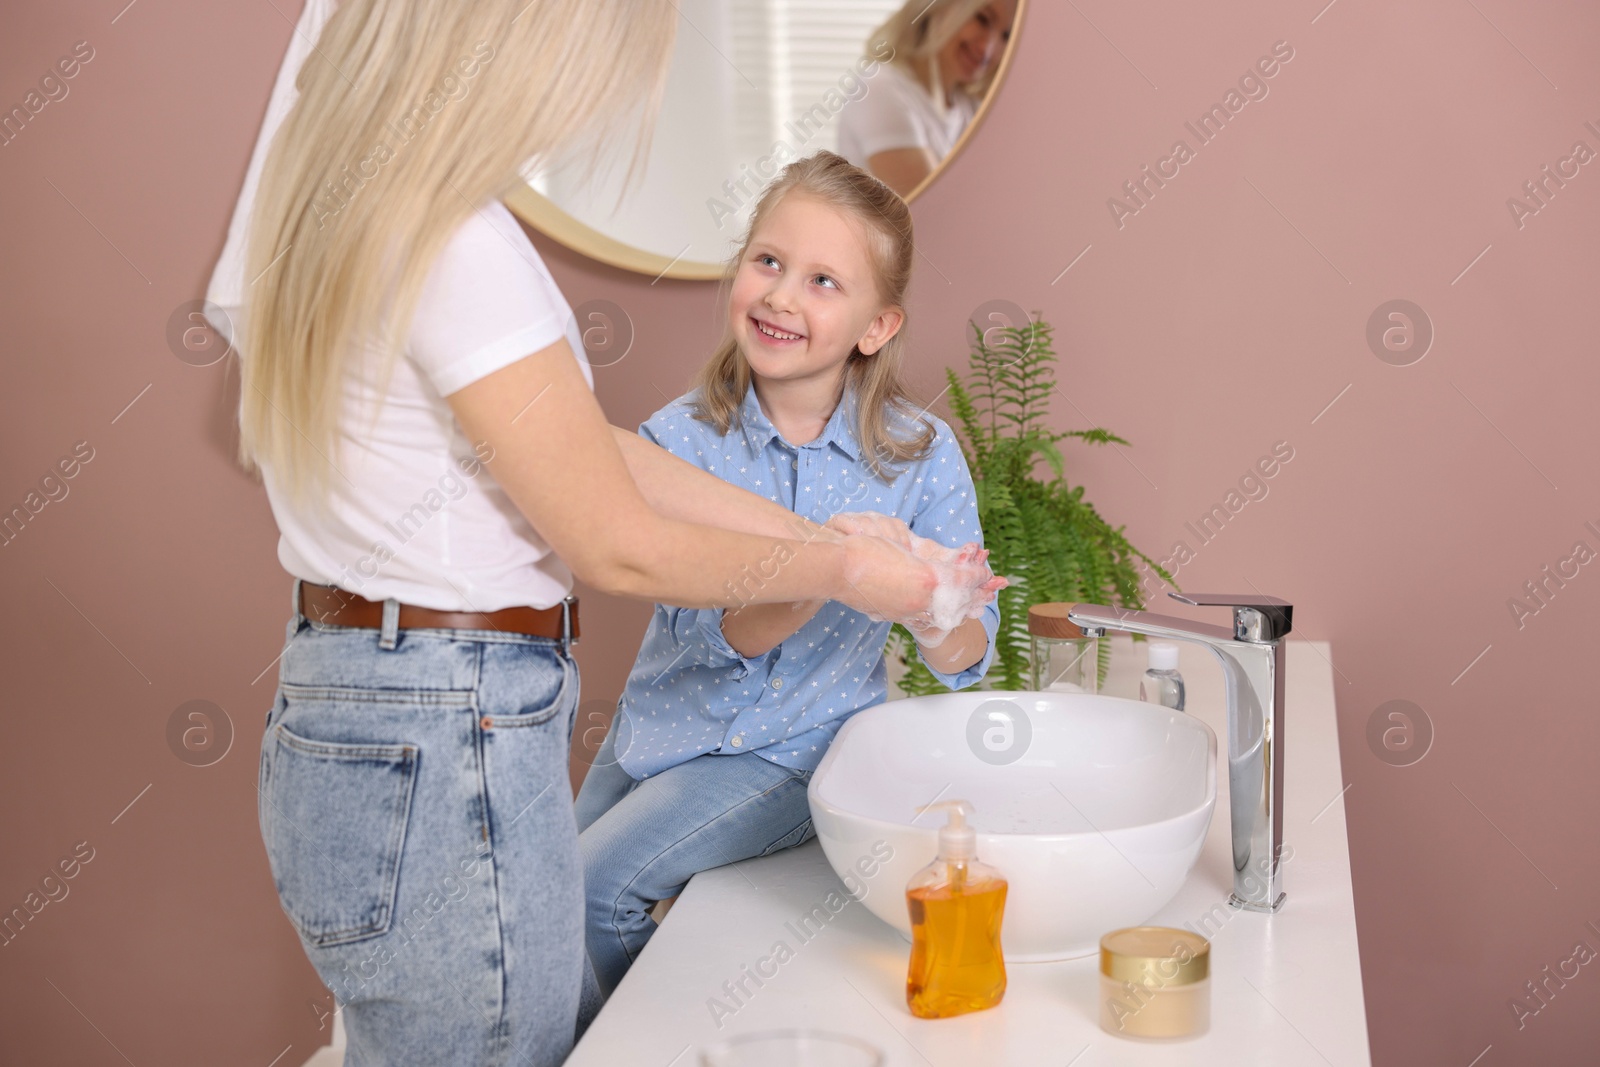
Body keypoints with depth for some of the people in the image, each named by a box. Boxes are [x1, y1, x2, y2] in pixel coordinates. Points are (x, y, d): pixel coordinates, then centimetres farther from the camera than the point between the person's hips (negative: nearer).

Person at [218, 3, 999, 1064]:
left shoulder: (348, 202, 9)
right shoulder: (451, 240, -22)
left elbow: (595, 450, 10)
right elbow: (619, 548, -15)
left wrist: (828, 535, 11)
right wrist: (842, 570, -1)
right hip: (444, 751, -9)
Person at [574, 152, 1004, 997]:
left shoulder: (919, 454, -10)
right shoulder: (681, 441, -11)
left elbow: (966, 660, -8)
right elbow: (719, 632, -21)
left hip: (794, 753, -3)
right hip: (660, 730, 3)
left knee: (594, 888, -18)